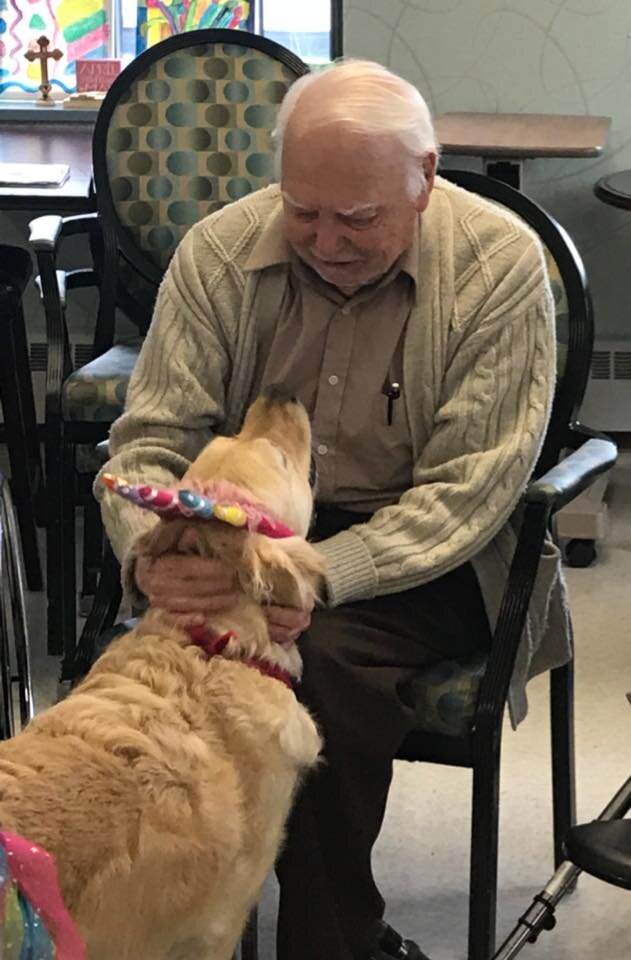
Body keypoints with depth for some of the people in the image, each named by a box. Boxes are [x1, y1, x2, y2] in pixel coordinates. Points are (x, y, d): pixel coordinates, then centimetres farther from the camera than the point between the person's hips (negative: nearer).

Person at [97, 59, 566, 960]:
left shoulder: (502, 265, -13)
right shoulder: (219, 252, -4)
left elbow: (470, 489, -16)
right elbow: (154, 435, -3)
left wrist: (320, 576, -32)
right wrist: (150, 554, -27)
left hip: (419, 555, -2)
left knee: (328, 656, -34)